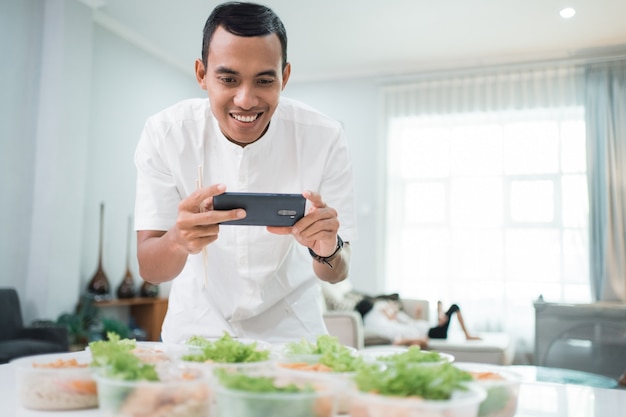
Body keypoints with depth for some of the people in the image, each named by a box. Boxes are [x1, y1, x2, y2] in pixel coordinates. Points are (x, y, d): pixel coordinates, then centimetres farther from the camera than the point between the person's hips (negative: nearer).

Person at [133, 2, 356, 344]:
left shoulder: (324, 139, -15)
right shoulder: (164, 134, -14)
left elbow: (337, 273, -12)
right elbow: (149, 271, -16)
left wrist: (327, 251, -34)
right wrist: (178, 240, -37)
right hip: (197, 326, 1)